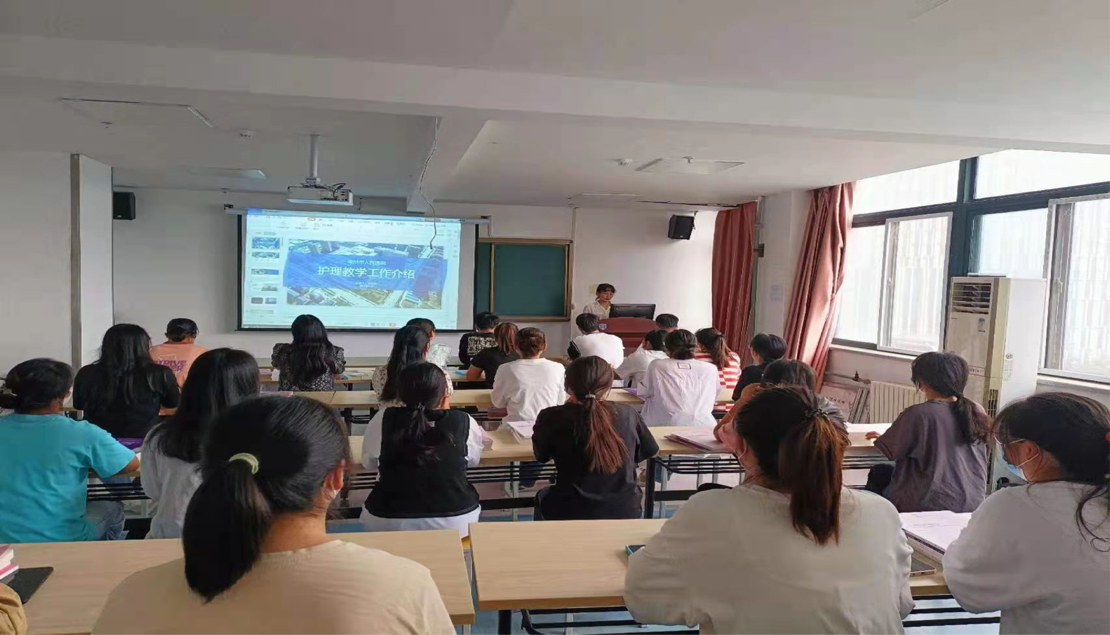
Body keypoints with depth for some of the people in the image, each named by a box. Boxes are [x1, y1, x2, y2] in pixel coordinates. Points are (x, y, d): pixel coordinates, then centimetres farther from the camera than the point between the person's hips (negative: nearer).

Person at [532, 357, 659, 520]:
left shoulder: (552, 417, -14)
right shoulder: (627, 414, -8)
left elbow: (541, 456, 5)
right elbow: (651, 451, 9)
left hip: (571, 515, -1)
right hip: (626, 513, 2)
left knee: (543, 495, 32)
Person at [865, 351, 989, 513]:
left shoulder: (919, 414, -19)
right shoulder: (977, 413, -2)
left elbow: (888, 451, -8)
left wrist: (882, 439, 15)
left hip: (930, 505, -6)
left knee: (879, 473, 21)